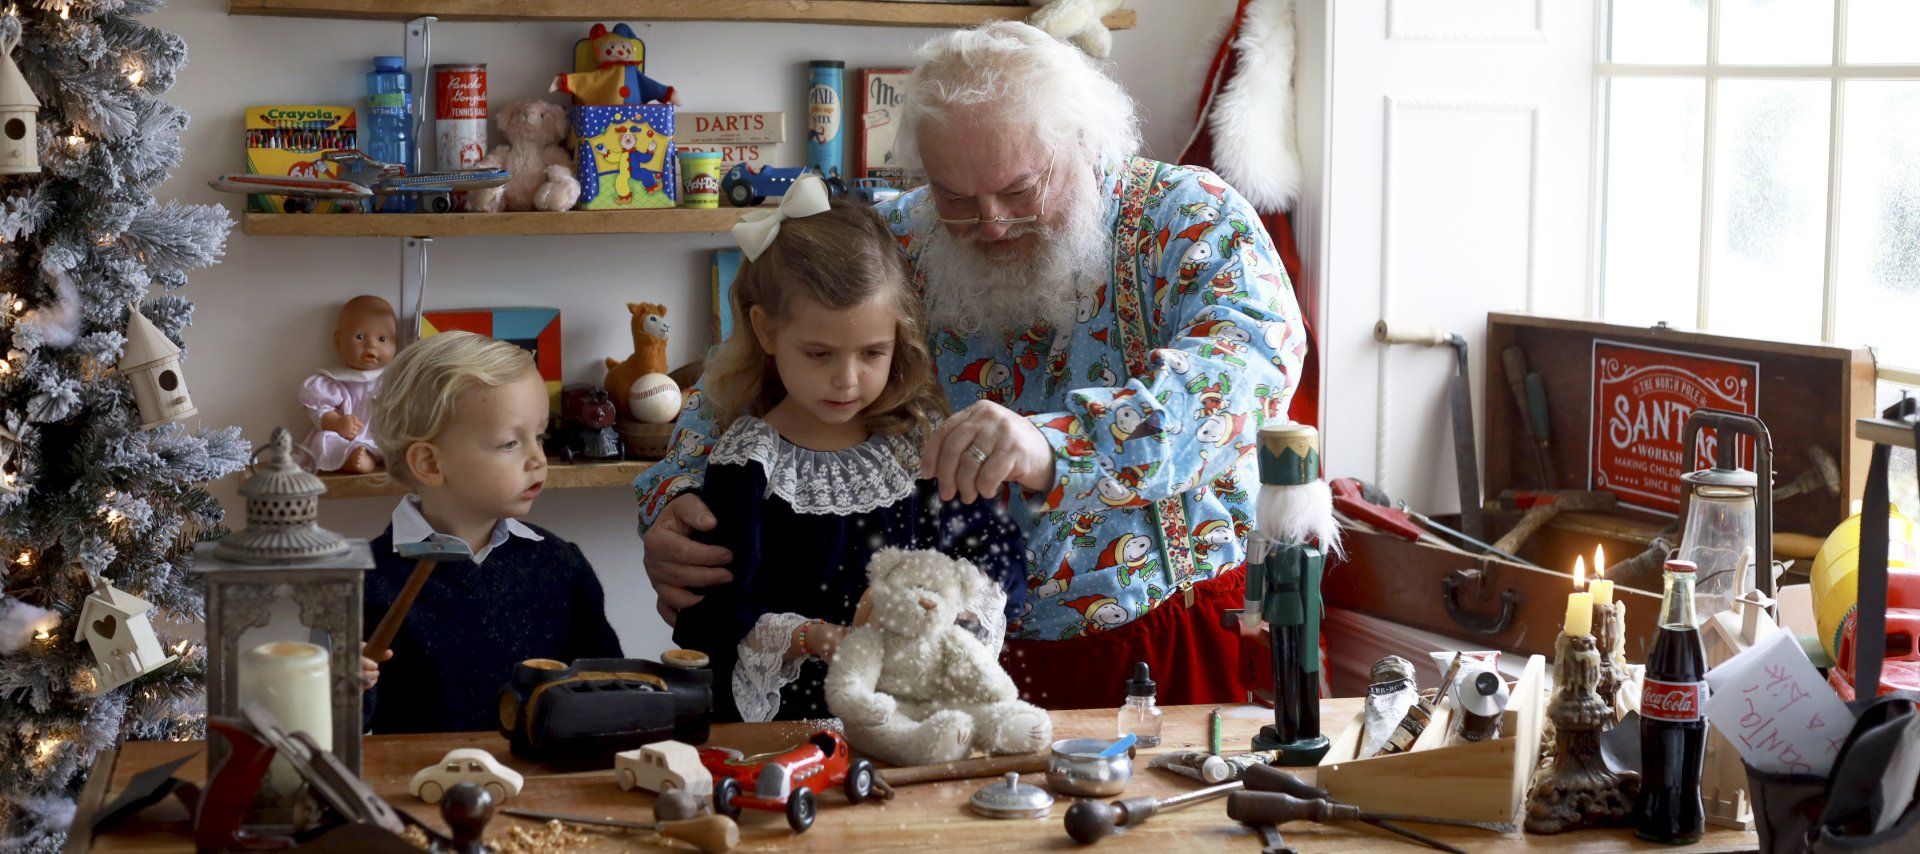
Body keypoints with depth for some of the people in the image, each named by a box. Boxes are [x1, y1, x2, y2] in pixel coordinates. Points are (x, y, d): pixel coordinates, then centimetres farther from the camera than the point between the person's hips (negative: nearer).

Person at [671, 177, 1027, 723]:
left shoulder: (923, 440, 10)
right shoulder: (749, 465, -1)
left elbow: (999, 550, 9)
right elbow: (710, 617, -6)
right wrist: (820, 641, -20)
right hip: (786, 725, -2)